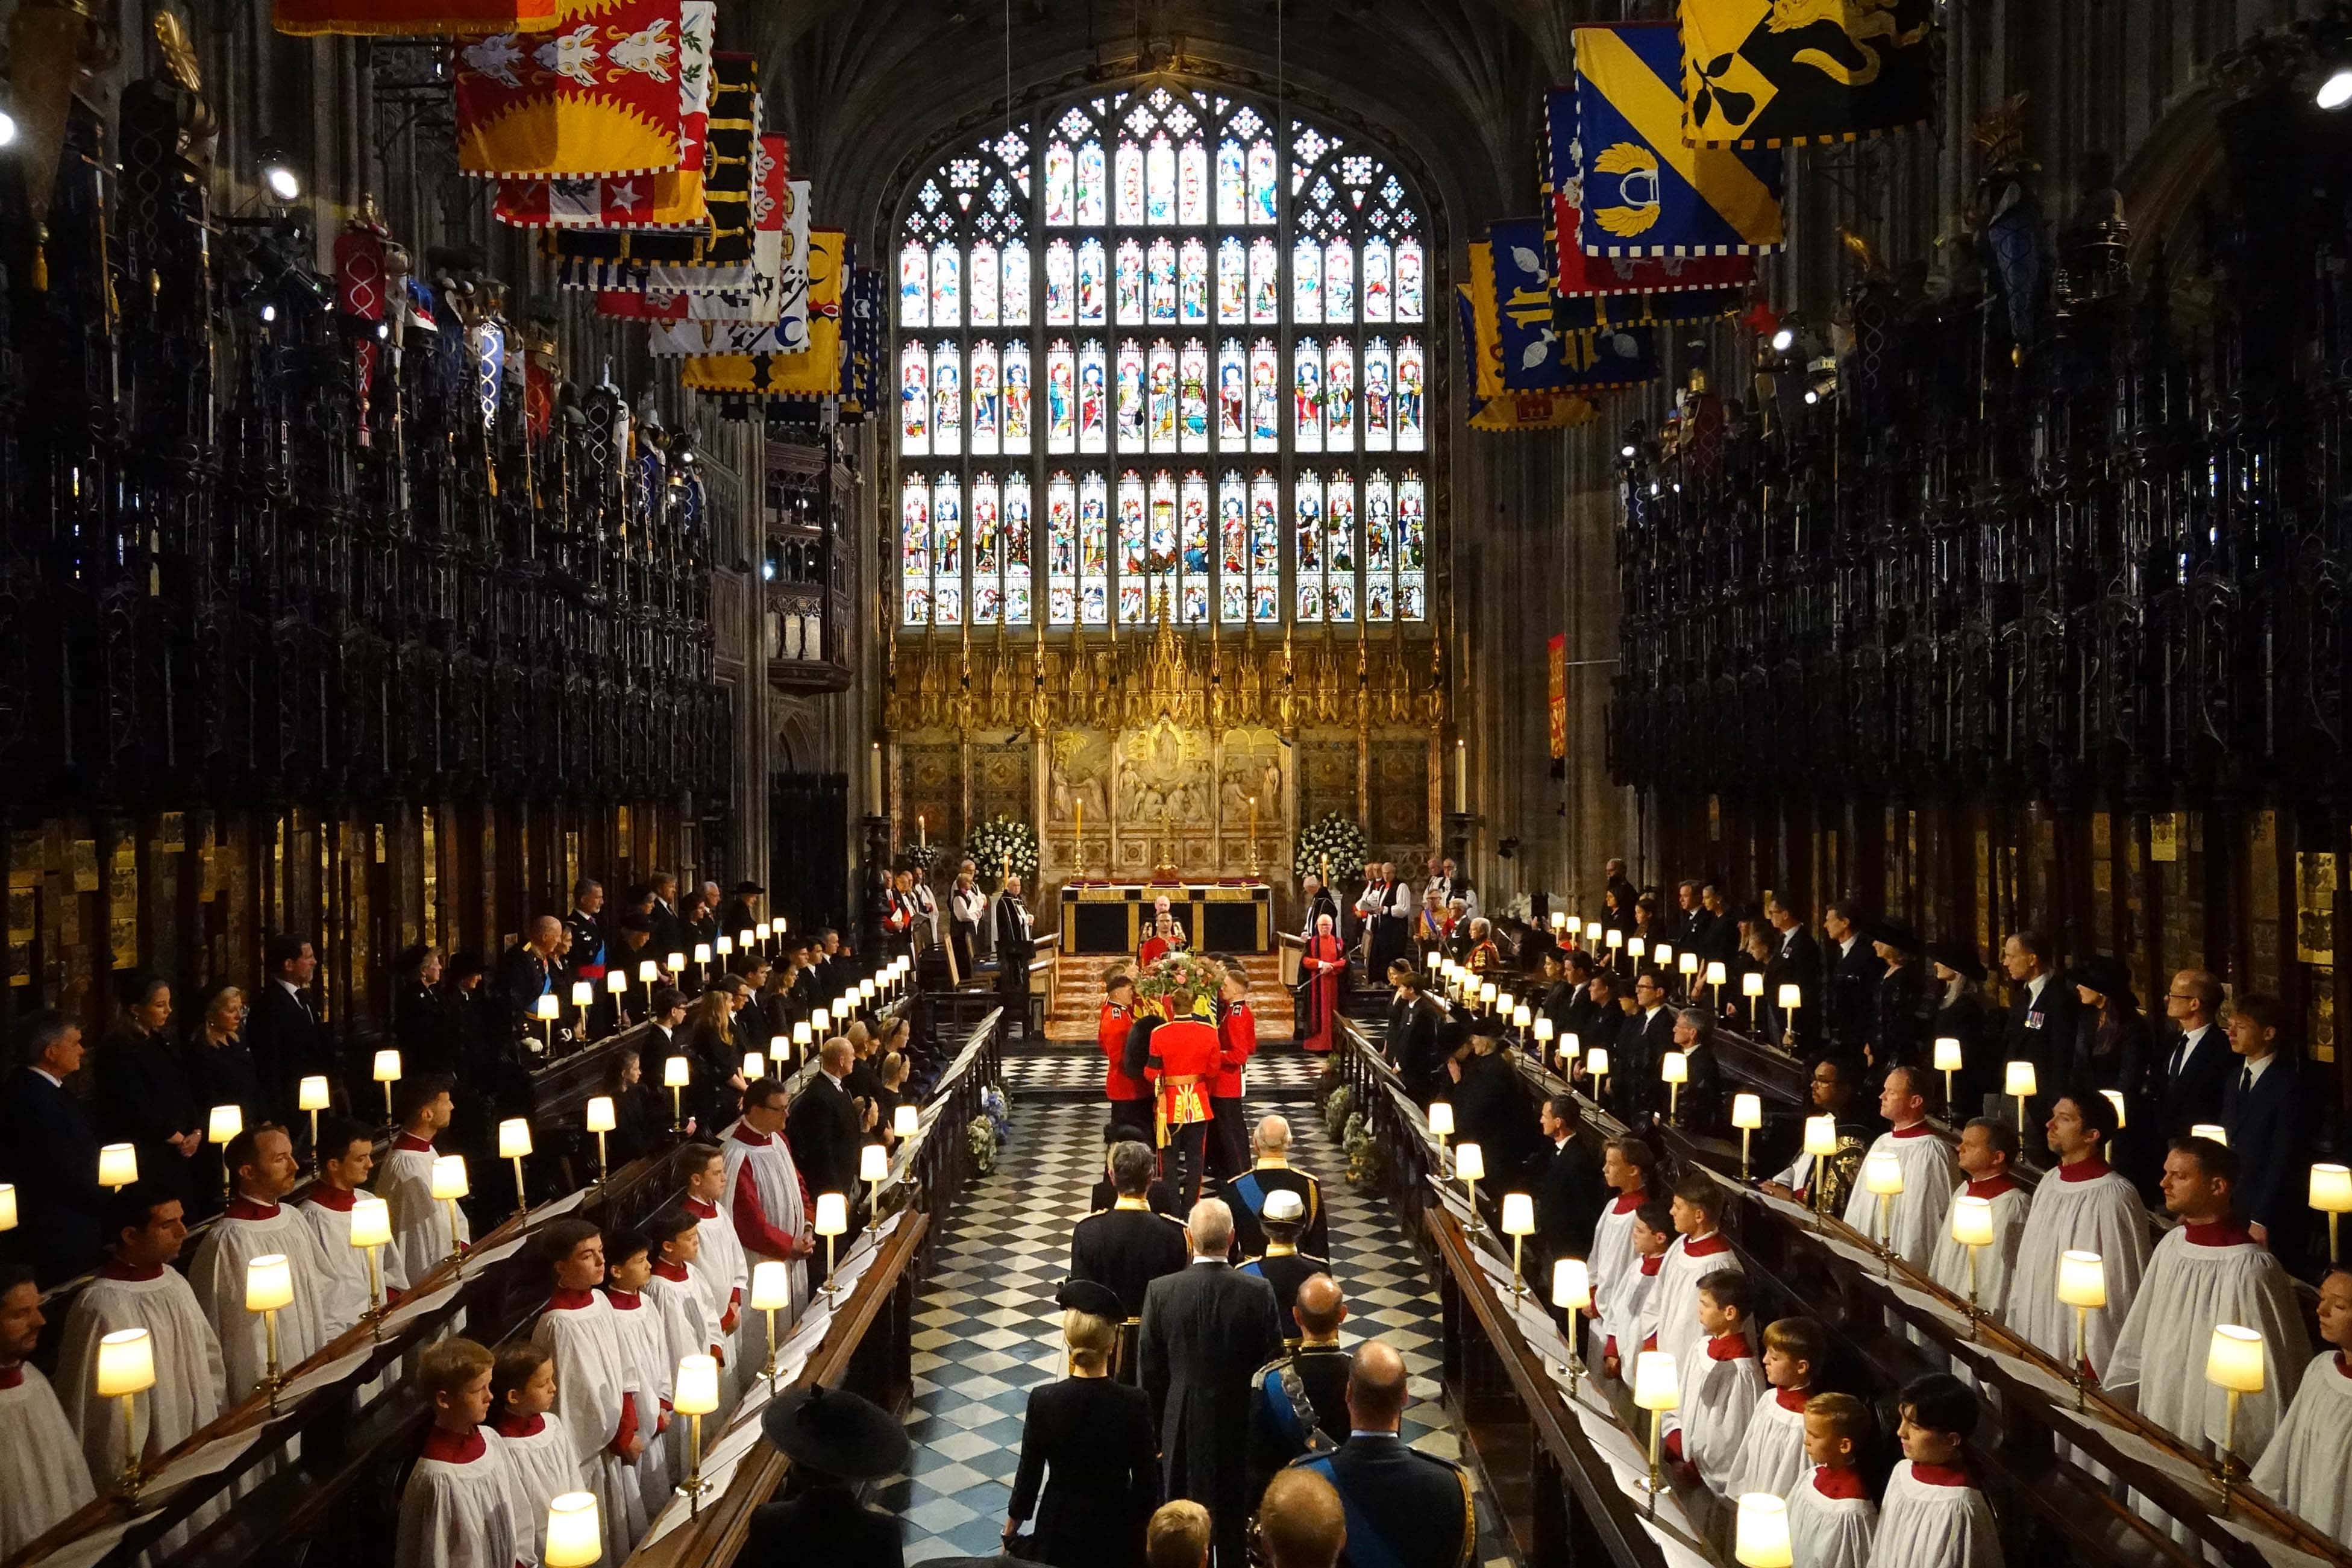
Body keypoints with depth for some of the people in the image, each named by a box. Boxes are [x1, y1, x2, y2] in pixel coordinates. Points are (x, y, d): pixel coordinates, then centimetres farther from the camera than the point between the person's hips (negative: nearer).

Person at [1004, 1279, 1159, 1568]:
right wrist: (1142, 1532, 7)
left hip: (1060, 1527, 0)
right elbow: (1147, 1482, -9)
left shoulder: (1043, 1400, -16)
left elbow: (1029, 1473, -5)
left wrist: (1010, 1530, 9)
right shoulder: (1135, 1404, -17)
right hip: (1117, 1528, 0)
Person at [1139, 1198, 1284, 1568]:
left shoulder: (1160, 1292, -16)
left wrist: (1156, 1430, 6)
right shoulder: (1259, 1292, -16)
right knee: (1234, 1523, 18)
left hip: (1182, 1430, 0)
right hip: (1240, 1427, 0)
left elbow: (1151, 1371, -8)